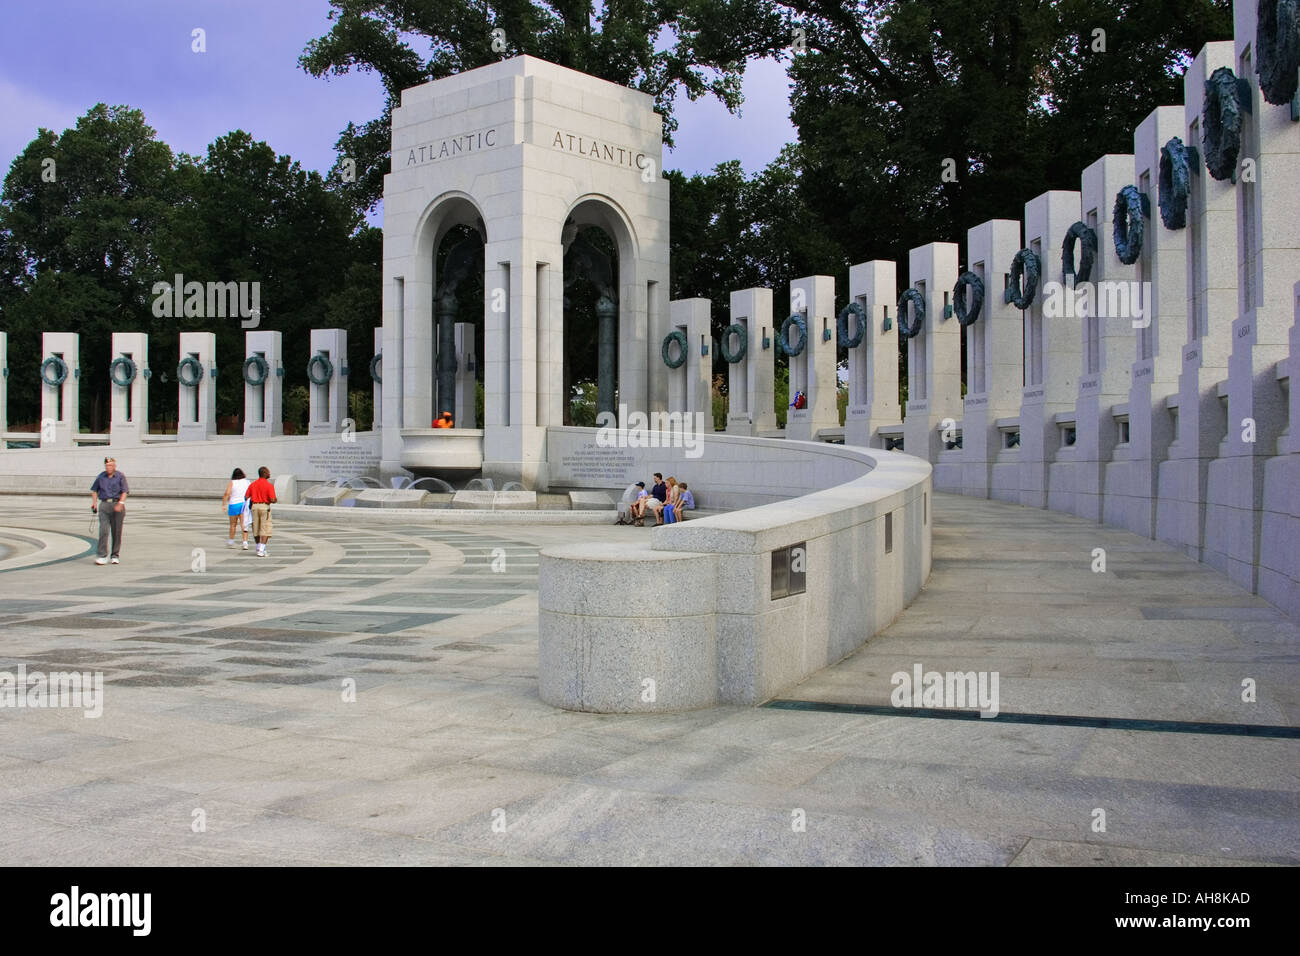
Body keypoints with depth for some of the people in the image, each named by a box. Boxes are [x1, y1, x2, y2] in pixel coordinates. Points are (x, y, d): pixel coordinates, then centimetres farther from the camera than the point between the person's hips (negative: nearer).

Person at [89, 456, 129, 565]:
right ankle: (102, 556, -11)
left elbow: (124, 492, -7)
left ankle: (116, 555, 16)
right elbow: (94, 490, 19)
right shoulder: (101, 476, 8)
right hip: (104, 504, 2)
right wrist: (94, 503, 5)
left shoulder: (120, 476, 0)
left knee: (116, 532, 5)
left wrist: (120, 503, -21)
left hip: (117, 504, -2)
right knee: (103, 530, -9)